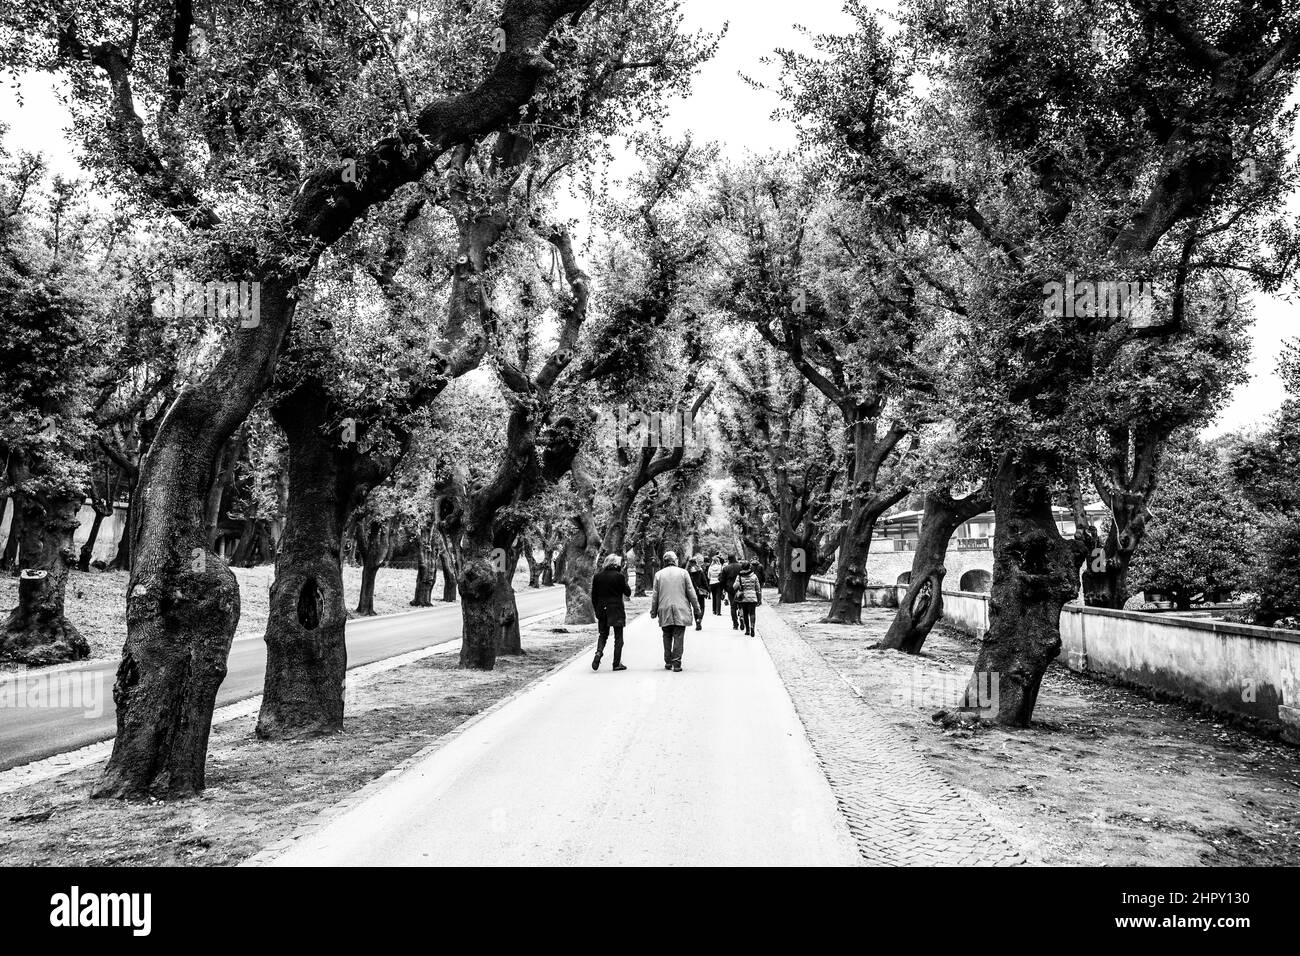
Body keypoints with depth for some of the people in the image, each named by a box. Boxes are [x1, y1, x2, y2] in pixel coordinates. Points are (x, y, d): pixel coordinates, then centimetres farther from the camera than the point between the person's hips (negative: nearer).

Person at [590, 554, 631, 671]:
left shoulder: (597, 576, 2)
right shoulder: (619, 576, -10)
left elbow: (594, 596, 6)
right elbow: (628, 593, -4)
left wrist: (597, 610, 14)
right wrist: (625, 581, 6)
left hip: (602, 610, 3)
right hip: (617, 611, -3)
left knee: (603, 634, 17)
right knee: (618, 637, 6)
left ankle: (599, 652, -9)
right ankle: (617, 663, 6)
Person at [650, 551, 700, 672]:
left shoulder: (659, 574, 3)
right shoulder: (683, 572, -1)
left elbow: (655, 595, 6)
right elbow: (691, 593, 1)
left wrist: (653, 611, 15)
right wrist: (696, 609, 8)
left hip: (664, 612, 2)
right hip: (681, 611, -2)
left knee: (667, 637, 13)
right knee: (678, 637, 0)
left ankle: (668, 663, 17)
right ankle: (676, 663, -3)